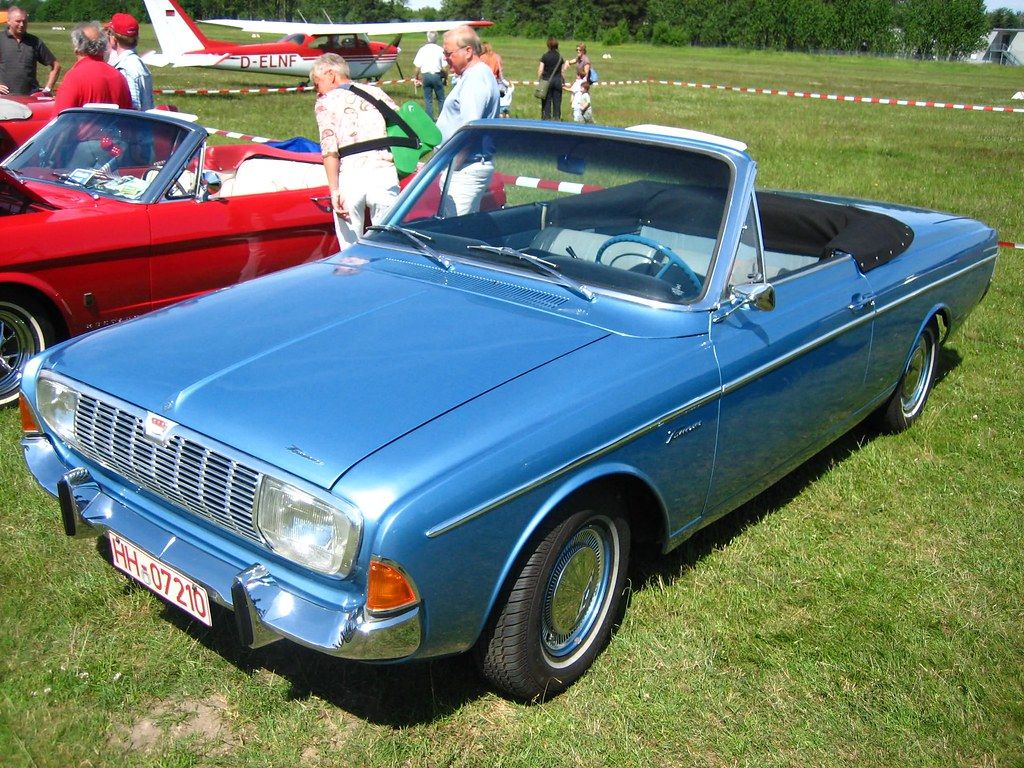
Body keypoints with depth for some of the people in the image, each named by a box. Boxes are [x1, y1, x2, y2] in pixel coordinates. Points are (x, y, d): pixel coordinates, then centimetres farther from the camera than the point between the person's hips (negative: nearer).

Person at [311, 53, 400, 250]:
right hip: (384, 173, 3)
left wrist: (334, 190, -9)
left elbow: (330, 150, -6)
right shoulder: (376, 92, 17)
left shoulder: (325, 103, 6)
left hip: (350, 176, -2)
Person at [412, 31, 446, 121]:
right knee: (441, 99, 9)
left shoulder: (422, 50, 0)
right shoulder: (440, 49, -3)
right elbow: (444, 67, -6)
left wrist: (416, 78, 11)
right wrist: (445, 77, 8)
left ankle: (430, 119, 7)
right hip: (437, 75, -1)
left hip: (425, 76, 1)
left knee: (428, 100, 8)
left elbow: (417, 66, -1)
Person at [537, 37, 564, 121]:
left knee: (547, 101, 2)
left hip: (547, 80, -2)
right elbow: (563, 71, 5)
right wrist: (562, 81, 13)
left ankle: (546, 118, 1)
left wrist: (539, 80, 4)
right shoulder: (560, 57, 2)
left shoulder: (545, 56, -7)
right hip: (558, 81, 2)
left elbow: (540, 70, -7)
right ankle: (557, 118, 8)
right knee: (557, 101, 6)